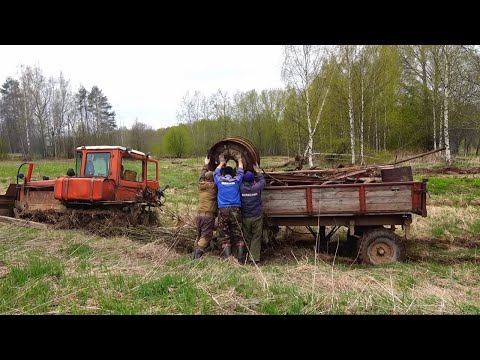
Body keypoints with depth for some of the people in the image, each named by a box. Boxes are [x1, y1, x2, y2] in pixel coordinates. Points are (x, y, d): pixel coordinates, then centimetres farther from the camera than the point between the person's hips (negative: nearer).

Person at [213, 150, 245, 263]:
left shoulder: (219, 180, 12)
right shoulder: (236, 180, 11)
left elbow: (216, 172, 33)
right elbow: (240, 171, 31)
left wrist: (222, 163, 50)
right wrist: (239, 160, 47)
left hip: (223, 210, 0)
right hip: (235, 209, 0)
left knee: (224, 234, 5)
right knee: (238, 234, 3)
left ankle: (226, 256, -4)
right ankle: (241, 257, -1)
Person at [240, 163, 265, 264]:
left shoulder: (241, 188, -6)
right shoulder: (257, 187, -7)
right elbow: (262, 180, 14)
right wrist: (258, 171, 28)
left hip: (245, 217, 1)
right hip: (257, 217, -1)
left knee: (246, 238, 12)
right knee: (256, 238, 4)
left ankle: (246, 256, 17)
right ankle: (254, 258, 2)